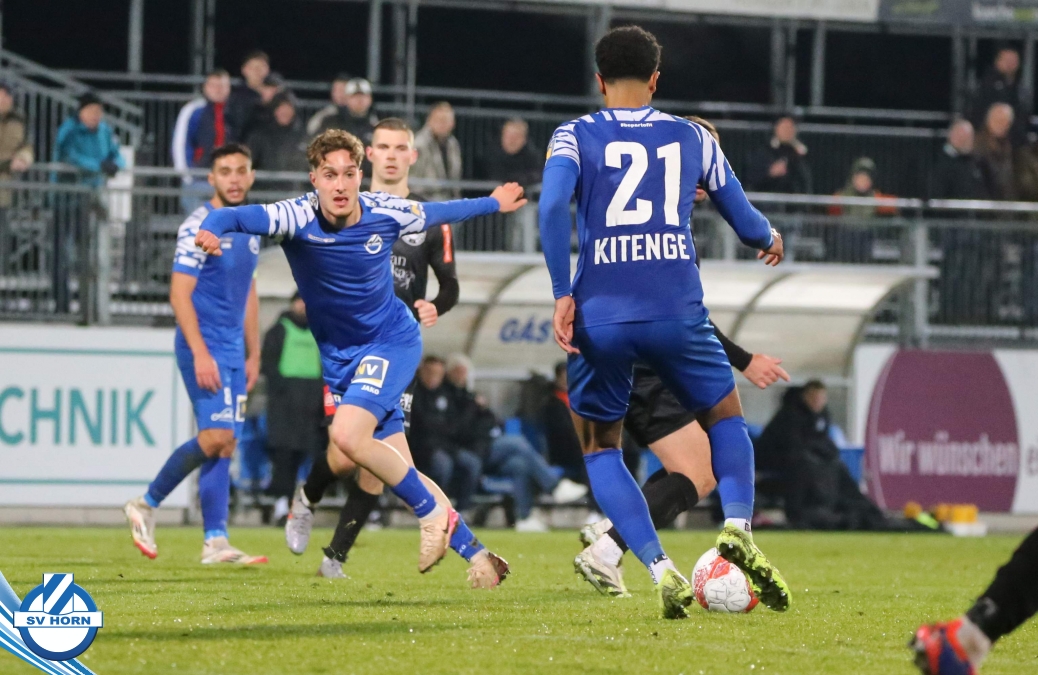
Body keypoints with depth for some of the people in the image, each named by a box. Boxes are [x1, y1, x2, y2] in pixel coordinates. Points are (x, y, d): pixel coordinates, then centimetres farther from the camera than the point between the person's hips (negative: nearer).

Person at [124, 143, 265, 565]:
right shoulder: (200, 226, -10)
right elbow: (180, 294, -15)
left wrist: (253, 354, 19)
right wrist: (201, 354, -22)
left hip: (233, 352, 8)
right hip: (203, 347, -8)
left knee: (224, 443, 2)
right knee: (217, 436, -17)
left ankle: (215, 543, 0)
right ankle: (146, 505, -1)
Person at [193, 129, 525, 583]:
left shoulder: (386, 213, -15)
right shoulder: (298, 217, -20)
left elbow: (438, 213, 8)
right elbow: (242, 216, -38)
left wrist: (493, 204, 24)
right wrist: (213, 229, -62)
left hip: (392, 341, -2)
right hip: (339, 355, 2)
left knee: (347, 435, -27)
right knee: (393, 468, 3)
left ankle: (433, 514, -8)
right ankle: (474, 552, 17)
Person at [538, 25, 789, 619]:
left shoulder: (575, 136, 6)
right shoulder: (691, 137, 12)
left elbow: (553, 206, -12)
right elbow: (745, 222, 18)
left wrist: (563, 295, -8)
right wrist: (770, 240, 40)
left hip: (600, 317, -1)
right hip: (677, 312, 1)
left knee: (601, 448, 17)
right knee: (727, 418, 23)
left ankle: (660, 567, -3)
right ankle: (739, 527, -5)